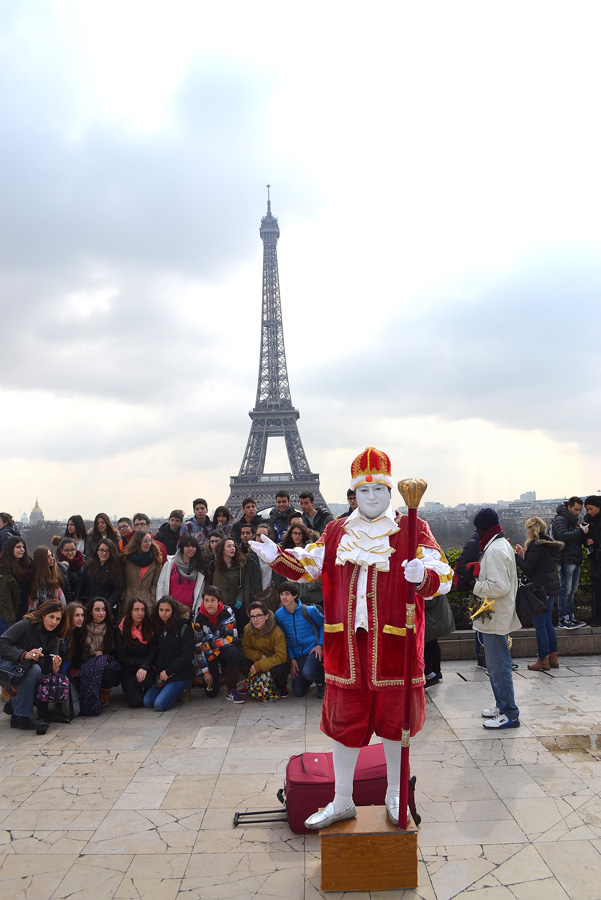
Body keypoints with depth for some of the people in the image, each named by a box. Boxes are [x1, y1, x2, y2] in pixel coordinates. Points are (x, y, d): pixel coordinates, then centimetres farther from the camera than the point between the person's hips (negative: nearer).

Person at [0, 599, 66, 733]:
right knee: (34, 669, -33)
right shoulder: (26, 625, -18)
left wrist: (55, 669, -30)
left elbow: (48, 667, -6)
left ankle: (13, 704, 4)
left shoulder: (53, 639, 1)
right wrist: (25, 655, -38)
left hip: (27, 671, 6)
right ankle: (20, 717, -25)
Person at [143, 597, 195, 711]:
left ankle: (180, 690, 8)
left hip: (181, 674, -6)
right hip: (162, 675, 6)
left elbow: (187, 655, -13)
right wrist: (158, 671, -2)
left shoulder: (184, 628, -9)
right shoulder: (158, 628, 10)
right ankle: (172, 689, 13)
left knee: (160, 704, -19)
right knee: (147, 702, -9)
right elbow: (156, 653, 15)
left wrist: (168, 671, -12)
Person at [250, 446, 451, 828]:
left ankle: (395, 796, 38)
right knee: (345, 723, 12)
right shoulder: (336, 532, 8)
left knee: (393, 723, 14)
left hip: (393, 644, -2)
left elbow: (443, 577, -11)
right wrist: (276, 555, -6)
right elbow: (307, 566, 11)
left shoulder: (413, 530, -3)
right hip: (346, 645, 2)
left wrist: (423, 574, -34)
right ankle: (342, 801, 32)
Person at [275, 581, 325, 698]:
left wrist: (320, 644, -8)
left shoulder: (309, 610, -12)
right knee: (298, 692, -1)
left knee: (307, 672, -35)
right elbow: (285, 638, 8)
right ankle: (315, 674, 31)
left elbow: (323, 625, 4)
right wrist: (292, 659, 1)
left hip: (312, 649, -4)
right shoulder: (279, 614, -2)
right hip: (297, 654, 4)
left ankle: (321, 682, 2)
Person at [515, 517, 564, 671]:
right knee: (548, 623, 17)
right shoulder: (551, 544, 12)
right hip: (552, 587, 9)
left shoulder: (536, 545, -17)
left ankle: (543, 660, 5)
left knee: (540, 624, -1)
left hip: (540, 589, -9)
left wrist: (516, 556, -5)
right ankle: (553, 658, 22)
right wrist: (524, 554, 11)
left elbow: (527, 568, -18)